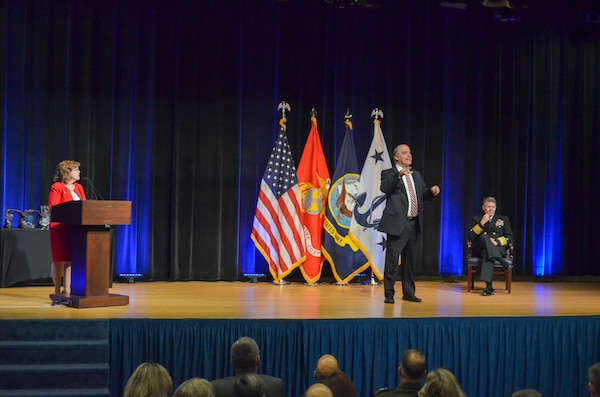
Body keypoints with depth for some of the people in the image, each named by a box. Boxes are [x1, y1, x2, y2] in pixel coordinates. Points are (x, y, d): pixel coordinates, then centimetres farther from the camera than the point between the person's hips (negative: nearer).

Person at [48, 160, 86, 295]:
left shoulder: (79, 187, 16)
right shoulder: (56, 187, -6)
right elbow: (52, 208, -14)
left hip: (76, 227, 6)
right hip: (60, 227, -6)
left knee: (71, 259, 5)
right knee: (59, 259, -1)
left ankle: (67, 290, 9)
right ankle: (57, 291, 7)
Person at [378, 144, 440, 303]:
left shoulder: (416, 175, 18)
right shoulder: (389, 174, -3)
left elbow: (423, 195, 19)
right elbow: (384, 188, -23)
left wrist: (432, 191, -3)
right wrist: (399, 175, -37)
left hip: (414, 224, 7)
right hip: (397, 224, -7)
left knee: (410, 260, 13)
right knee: (392, 260, -4)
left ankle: (409, 293, 22)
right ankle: (389, 294, 4)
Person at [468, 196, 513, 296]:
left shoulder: (504, 219, 22)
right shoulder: (476, 219, 21)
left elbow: (509, 238, 9)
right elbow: (471, 237, 5)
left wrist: (497, 242, -13)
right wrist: (482, 223, -5)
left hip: (498, 249, -1)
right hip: (479, 250, 1)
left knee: (487, 252, -39)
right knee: (484, 237, -36)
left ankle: (489, 286, -53)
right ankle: (502, 262, -49)